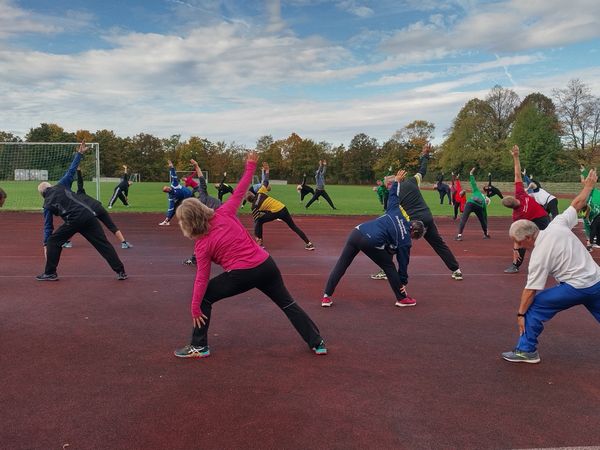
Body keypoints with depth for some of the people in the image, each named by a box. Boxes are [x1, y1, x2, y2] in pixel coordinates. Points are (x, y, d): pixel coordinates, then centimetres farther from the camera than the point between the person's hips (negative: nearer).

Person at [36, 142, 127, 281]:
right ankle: (121, 271, 0)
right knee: (103, 244, 4)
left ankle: (50, 273, 18)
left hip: (74, 221, -3)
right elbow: (71, 171, 18)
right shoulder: (61, 185, 19)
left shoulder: (48, 204, 14)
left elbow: (48, 226, 15)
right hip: (89, 215, 3)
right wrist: (79, 153, 25)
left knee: (53, 241, 17)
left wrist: (45, 244, 22)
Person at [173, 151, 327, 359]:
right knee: (288, 303, 19)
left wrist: (195, 308, 0)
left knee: (204, 297, 13)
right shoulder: (223, 213, -1)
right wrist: (250, 166, 11)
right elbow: (239, 192, 2)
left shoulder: (202, 246, -7)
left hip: (241, 274, -5)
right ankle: (317, 343, 23)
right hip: (266, 264, 5)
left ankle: (199, 347, 15)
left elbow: (202, 279, -6)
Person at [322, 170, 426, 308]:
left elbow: (392, 196, 33)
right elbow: (403, 262, 17)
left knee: (341, 265, 11)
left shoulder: (396, 212, 22)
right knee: (389, 266, 18)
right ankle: (402, 299, 26)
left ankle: (326, 297, 9)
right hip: (371, 242, -5)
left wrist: (396, 181, 51)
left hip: (357, 231, 5)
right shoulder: (405, 240, 11)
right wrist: (403, 283, 28)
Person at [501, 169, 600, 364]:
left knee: (534, 306, 1)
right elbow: (577, 204, 10)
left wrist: (521, 314, -6)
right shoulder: (557, 225, -3)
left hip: (575, 287, -8)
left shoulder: (539, 255, -17)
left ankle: (526, 350, 5)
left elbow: (530, 290, -14)